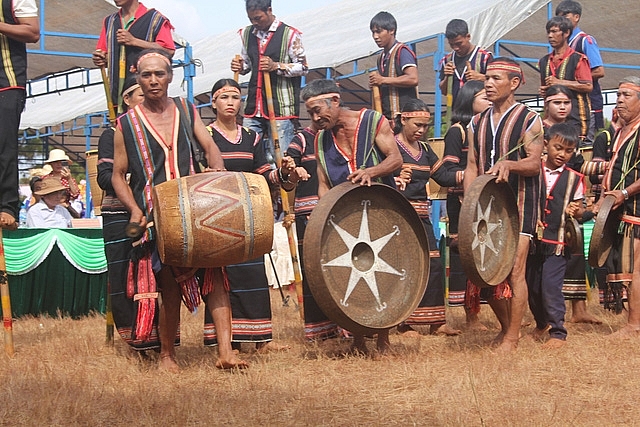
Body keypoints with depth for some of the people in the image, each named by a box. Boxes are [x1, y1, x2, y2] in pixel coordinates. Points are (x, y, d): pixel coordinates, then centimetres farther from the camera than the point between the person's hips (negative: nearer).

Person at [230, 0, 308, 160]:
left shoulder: (289, 34, -2)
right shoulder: (247, 33, 14)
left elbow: (303, 67, -2)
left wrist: (276, 66, -16)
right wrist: (240, 67, 3)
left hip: (280, 107, -5)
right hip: (253, 106, 5)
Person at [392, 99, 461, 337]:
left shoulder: (424, 150, 15)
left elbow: (444, 178, 12)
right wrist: (395, 181, -33)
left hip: (421, 217, 7)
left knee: (433, 266, 5)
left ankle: (436, 322, 12)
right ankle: (404, 323, 3)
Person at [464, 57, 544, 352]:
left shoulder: (529, 120, -2)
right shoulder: (477, 124, 13)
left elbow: (534, 163, -9)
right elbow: (472, 166, 12)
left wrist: (508, 164, -29)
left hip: (519, 202, -5)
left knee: (515, 269, -10)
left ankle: (512, 338, -2)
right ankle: (506, 327, 25)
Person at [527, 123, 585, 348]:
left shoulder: (574, 179, 1)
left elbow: (579, 208, 7)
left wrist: (576, 211, -13)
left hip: (557, 241, -3)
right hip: (533, 239, 3)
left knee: (550, 285, -11)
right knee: (532, 285, 12)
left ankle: (558, 332, 2)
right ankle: (541, 323, 36)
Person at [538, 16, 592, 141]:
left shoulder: (578, 59, -4)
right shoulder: (544, 61, 17)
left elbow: (588, 86, -11)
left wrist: (560, 82, -13)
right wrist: (543, 91, 5)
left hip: (574, 117, -6)